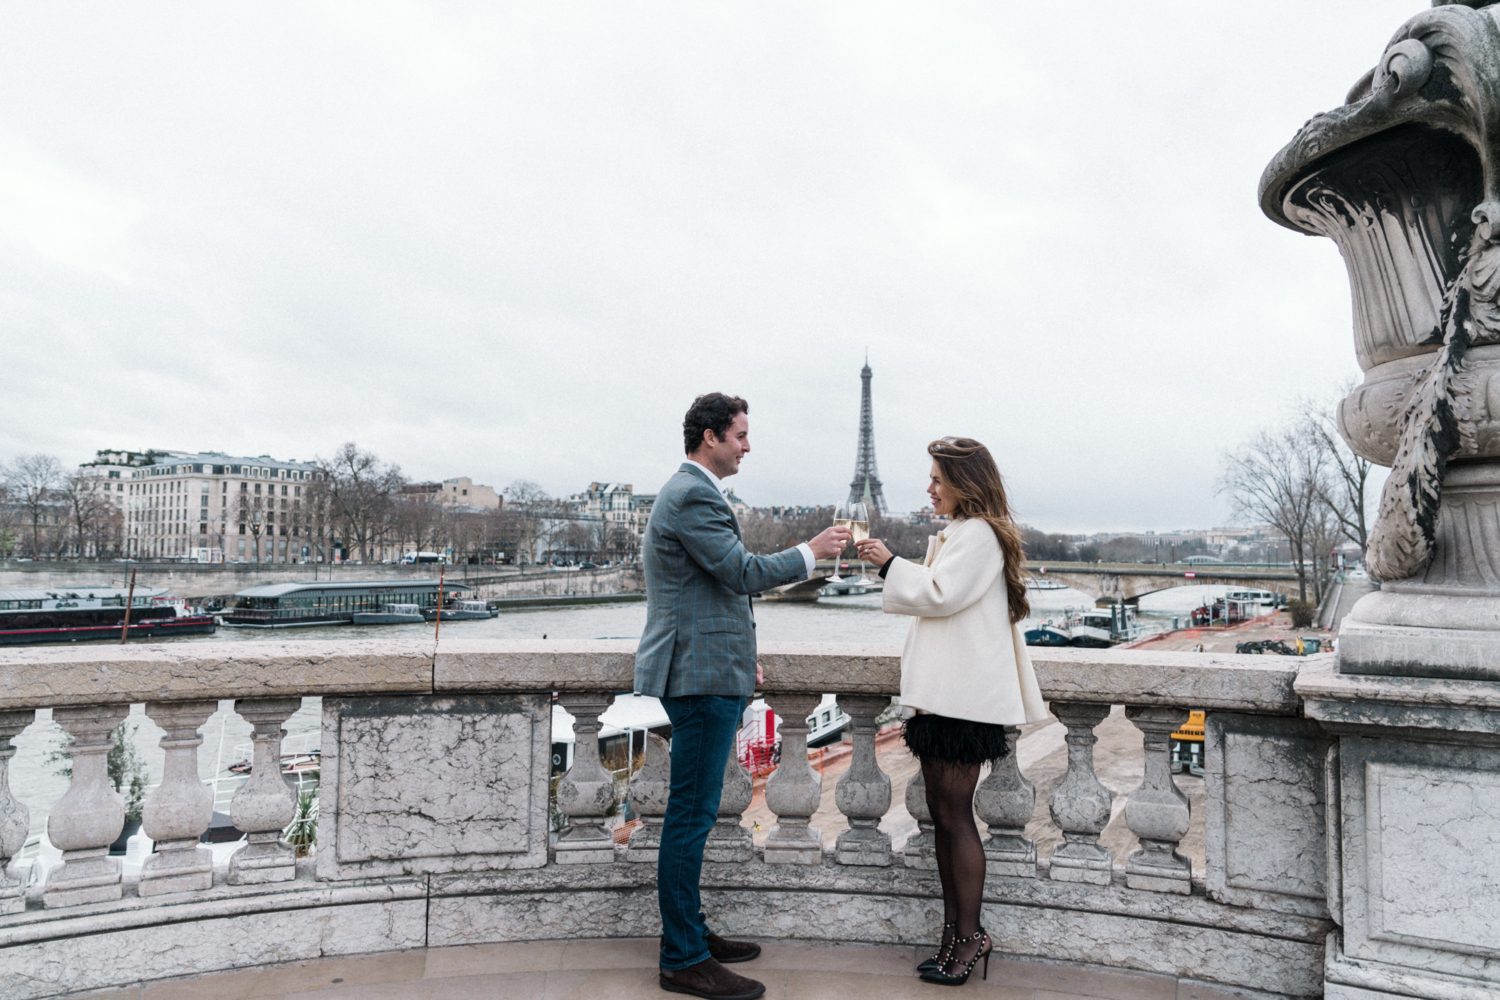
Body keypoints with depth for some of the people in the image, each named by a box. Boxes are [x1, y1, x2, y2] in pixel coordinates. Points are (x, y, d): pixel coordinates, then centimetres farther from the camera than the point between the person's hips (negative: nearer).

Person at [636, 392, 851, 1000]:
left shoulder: (690, 492, 19)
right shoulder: (693, 496, -15)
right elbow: (743, 572, -18)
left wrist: (739, 655, 24)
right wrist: (812, 552, -6)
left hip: (707, 672, 11)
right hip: (701, 676, -11)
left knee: (692, 812, 16)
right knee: (692, 814, -4)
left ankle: (688, 932, 28)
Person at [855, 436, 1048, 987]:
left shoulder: (979, 533, -10)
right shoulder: (955, 533, 21)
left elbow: (940, 593, -16)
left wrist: (890, 563, -7)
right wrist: (890, 565, 14)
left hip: (964, 695, -10)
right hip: (942, 692, 10)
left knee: (954, 815, -4)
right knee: (941, 814, 11)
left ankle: (970, 936, 7)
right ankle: (953, 933, 19)